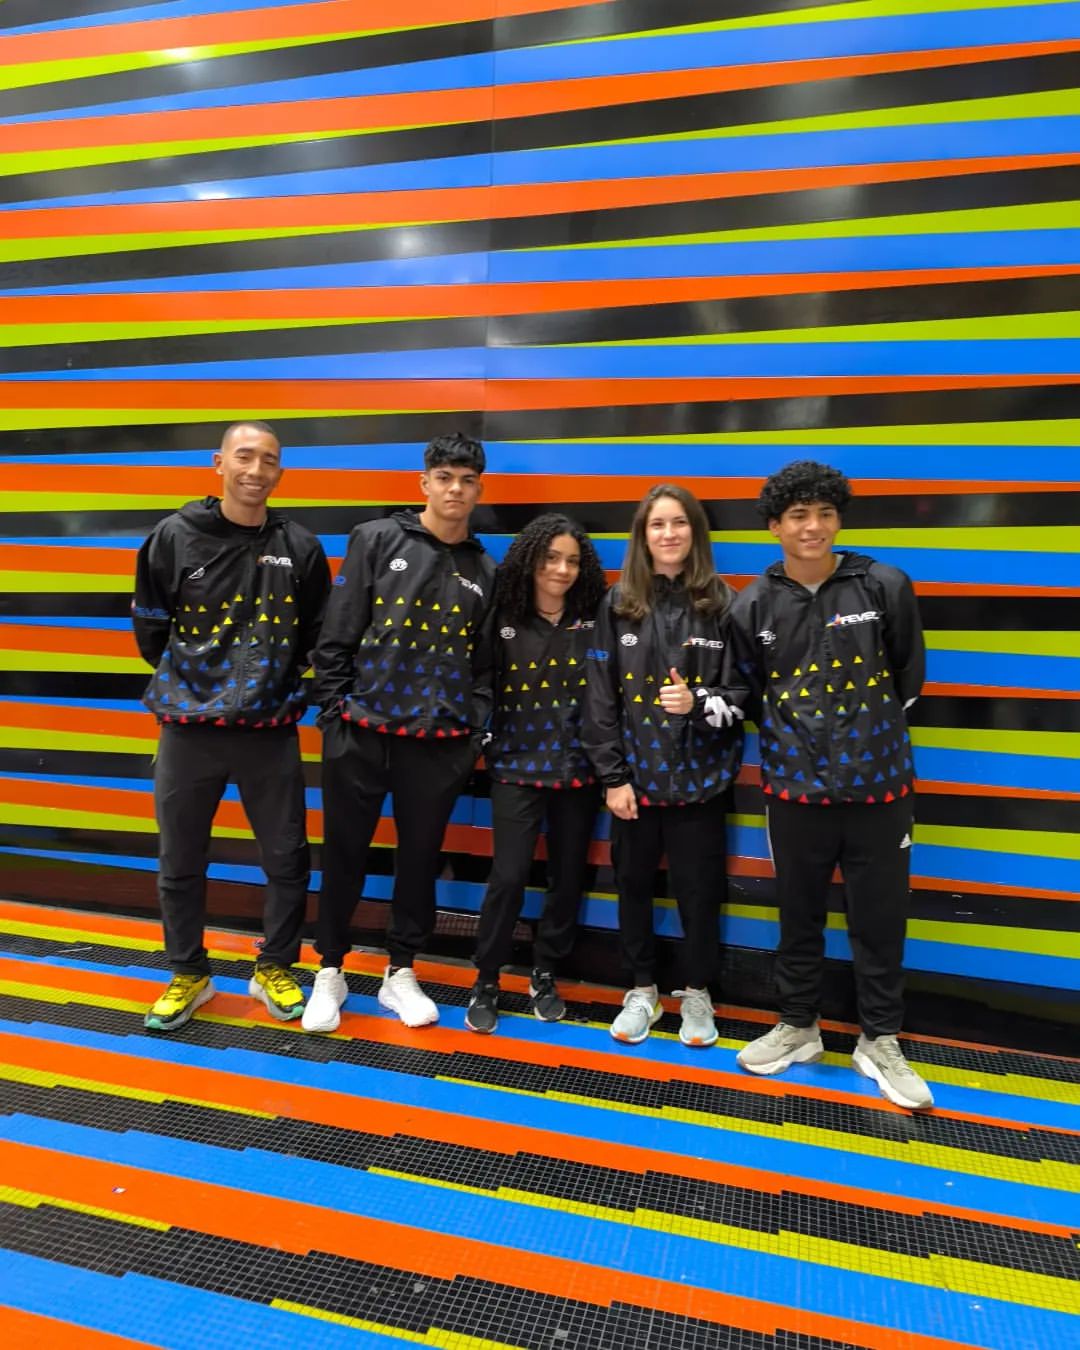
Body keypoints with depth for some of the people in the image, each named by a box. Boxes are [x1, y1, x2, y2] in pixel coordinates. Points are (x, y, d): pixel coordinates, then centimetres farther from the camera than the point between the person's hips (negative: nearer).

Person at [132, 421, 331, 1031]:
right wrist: (188, 683, 10)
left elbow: (317, 634, 9)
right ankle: (189, 975, 32)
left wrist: (276, 683, 8)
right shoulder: (175, 536, -4)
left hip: (271, 732, 0)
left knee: (288, 860, 7)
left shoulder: (300, 546, -2)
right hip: (188, 729, 0)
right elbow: (149, 627, 6)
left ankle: (275, 969, 29)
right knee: (180, 865, 12)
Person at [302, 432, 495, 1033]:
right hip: (361, 731, -2)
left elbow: (485, 664, 9)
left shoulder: (485, 572, 8)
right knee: (345, 853, 9)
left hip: (439, 741, 2)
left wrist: (475, 733, 1)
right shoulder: (376, 540, 0)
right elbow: (337, 636, -2)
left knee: (421, 855, 11)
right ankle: (331, 972, 29)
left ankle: (401, 973, 30)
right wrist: (335, 712, -6)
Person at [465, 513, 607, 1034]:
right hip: (517, 766, -1)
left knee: (567, 877, 9)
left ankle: (544, 976, 29)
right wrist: (485, 745, -3)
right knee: (509, 876, -5)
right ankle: (485, 982, 15)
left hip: (578, 769, 2)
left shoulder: (594, 624, 0)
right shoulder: (503, 621, -1)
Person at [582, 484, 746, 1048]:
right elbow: (600, 696, -2)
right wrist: (612, 776, -7)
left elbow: (745, 691, -1)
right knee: (633, 885, 13)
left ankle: (696, 993, 31)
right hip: (635, 775, 2)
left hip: (699, 777, -1)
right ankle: (642, 991, 32)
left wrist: (699, 703, -21)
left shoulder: (720, 604, -2)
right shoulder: (618, 603, 1)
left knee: (698, 889, 8)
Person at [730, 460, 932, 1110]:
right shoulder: (753, 606, -3)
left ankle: (880, 1041, 30)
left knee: (880, 921, 10)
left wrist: (870, 732, 10)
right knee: (799, 917, 15)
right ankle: (798, 1026, 35)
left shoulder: (885, 586, -5)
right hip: (796, 787, 1)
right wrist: (791, 735, 4)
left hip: (878, 784, -1)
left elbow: (909, 678, 6)